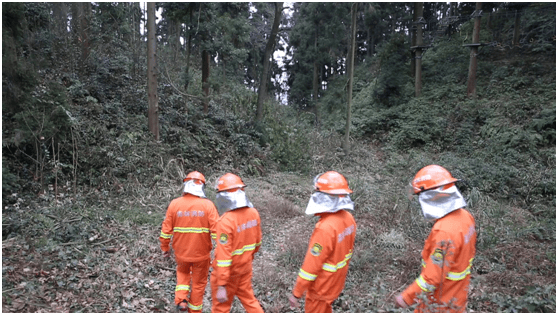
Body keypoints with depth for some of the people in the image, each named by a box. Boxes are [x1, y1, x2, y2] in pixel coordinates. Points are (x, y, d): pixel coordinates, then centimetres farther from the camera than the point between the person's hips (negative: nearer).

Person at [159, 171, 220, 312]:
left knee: (182, 272, 31)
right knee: (199, 282, 19)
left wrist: (165, 248, 11)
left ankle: (181, 300, 15)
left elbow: (166, 229, -4)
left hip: (181, 252, 2)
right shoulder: (208, 205, -16)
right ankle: (195, 311, 32)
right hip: (201, 253, -2)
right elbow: (216, 230, -17)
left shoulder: (174, 204, -10)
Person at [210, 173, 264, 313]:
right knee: (248, 299, 23)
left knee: (220, 305, 14)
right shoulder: (253, 213, -9)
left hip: (227, 271, -5)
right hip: (245, 268, 6)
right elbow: (257, 241, 5)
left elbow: (223, 256, -26)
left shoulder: (226, 221, -28)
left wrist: (221, 286, -21)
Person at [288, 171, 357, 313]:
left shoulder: (325, 228, -34)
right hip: (337, 281, 7)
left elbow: (311, 266, -27)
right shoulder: (348, 218, -9)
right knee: (324, 310, 29)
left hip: (322, 287, -7)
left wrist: (296, 293, -16)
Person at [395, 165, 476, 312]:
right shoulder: (465, 216, -6)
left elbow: (433, 277, -29)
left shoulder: (444, 232, -33)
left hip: (439, 303, -8)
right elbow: (466, 252, 7)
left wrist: (406, 297, -18)